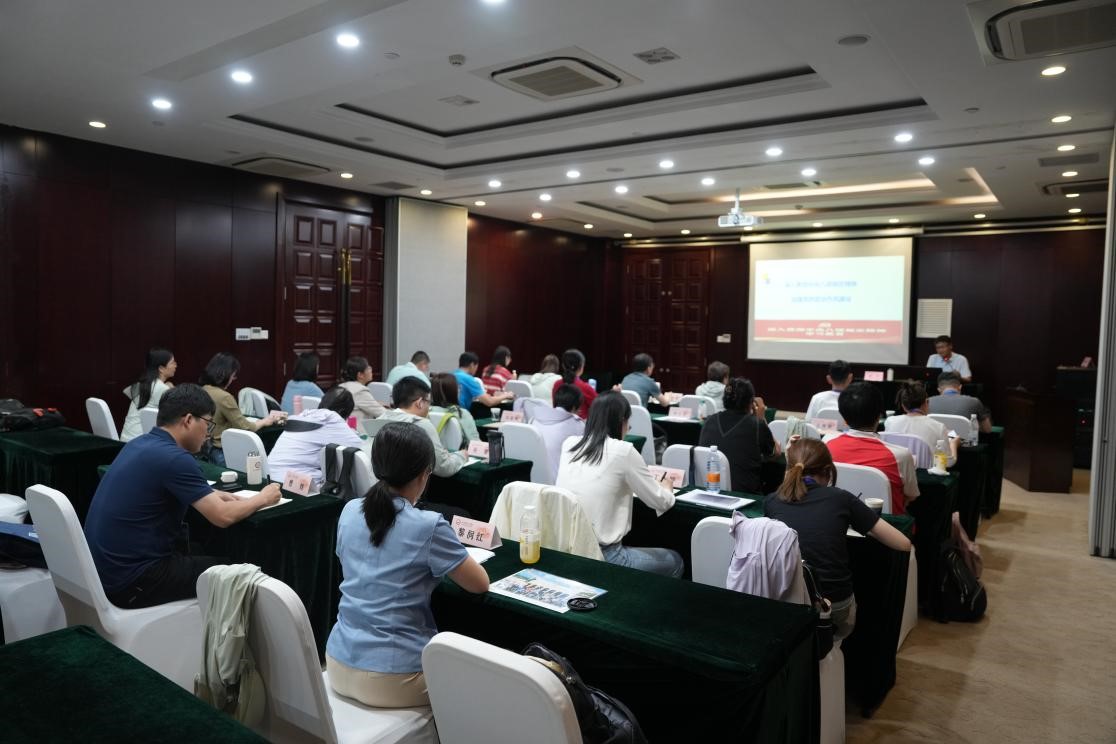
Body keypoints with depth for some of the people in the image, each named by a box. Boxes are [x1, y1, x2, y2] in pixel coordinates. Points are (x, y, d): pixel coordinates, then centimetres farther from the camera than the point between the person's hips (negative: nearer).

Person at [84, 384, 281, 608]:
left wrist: (214, 495, 9)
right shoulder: (173, 457, -21)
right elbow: (223, 516, -20)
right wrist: (262, 498, -2)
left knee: (210, 553, 23)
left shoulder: (141, 443, 6)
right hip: (131, 581, -9)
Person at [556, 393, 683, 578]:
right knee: (674, 561, 21)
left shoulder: (569, 444, 3)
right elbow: (661, 502, -1)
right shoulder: (623, 451, -12)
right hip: (601, 556, -6)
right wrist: (665, 487, 22)